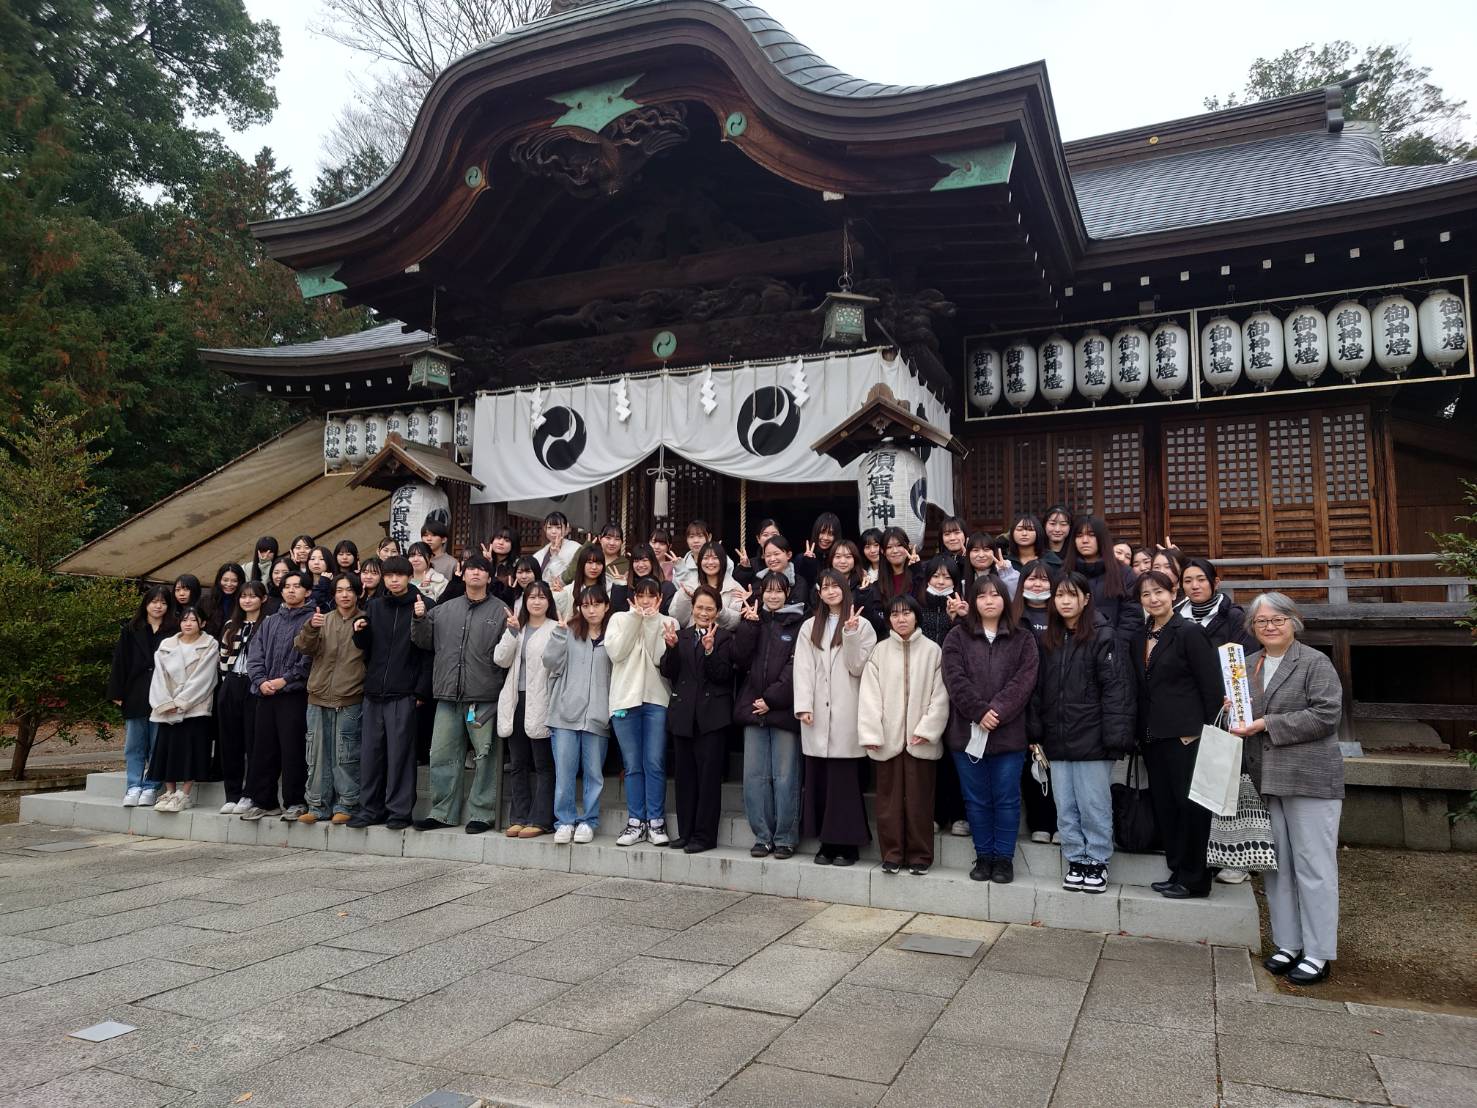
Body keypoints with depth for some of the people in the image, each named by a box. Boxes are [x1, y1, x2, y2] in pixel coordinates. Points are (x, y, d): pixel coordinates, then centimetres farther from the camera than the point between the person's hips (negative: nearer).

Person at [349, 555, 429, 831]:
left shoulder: (422, 605, -3)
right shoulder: (374, 606, 13)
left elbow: (429, 650, -6)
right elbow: (365, 647, 18)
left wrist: (422, 690, -12)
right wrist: (360, 632, -5)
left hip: (403, 694, -5)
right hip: (374, 692, 5)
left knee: (400, 753, -2)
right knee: (370, 752, 8)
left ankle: (399, 810, 6)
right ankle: (370, 808, 18)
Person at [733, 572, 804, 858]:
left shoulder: (797, 624, 1)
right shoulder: (751, 621, 14)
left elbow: (795, 667, -7)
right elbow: (740, 658, 2)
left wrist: (771, 699, -11)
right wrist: (749, 625, -7)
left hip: (783, 709, -4)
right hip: (752, 707, 4)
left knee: (785, 777, -1)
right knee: (754, 776, 4)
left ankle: (785, 838, 9)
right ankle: (762, 836, 14)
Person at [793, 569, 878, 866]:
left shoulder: (862, 625, 6)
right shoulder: (810, 627, 13)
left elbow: (858, 667, -1)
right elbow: (803, 669, 5)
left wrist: (851, 635, -12)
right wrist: (803, 705, -6)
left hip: (846, 715, -3)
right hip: (817, 714, 3)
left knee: (845, 780, -3)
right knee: (819, 780, 4)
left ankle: (846, 844, 6)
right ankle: (826, 842, 13)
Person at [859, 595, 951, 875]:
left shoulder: (933, 650, 0)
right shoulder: (880, 651, 3)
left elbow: (940, 694, -2)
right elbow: (870, 694, -1)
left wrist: (927, 729, -11)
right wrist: (870, 734, -9)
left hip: (921, 738, -1)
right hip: (887, 738, 1)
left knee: (919, 799, 5)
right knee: (889, 798, 7)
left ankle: (919, 856, 17)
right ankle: (892, 854, 18)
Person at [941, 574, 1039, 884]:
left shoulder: (1023, 640, 6)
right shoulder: (957, 637, 5)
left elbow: (1023, 681, -6)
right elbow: (955, 678, -6)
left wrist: (997, 712, -17)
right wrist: (979, 712, -16)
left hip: (1008, 734, 0)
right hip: (967, 732, 1)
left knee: (1006, 799, 5)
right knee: (977, 800, 9)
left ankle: (1004, 858, 17)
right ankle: (983, 857, 20)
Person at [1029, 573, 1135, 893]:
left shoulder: (1102, 637, -6)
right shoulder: (1048, 641, 11)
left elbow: (1116, 689, -11)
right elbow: (1038, 690, 11)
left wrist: (1115, 738, -17)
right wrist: (1035, 733, 4)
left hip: (1091, 740, -5)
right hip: (1058, 741, 5)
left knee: (1094, 806, 5)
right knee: (1065, 808, 11)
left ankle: (1097, 862, 20)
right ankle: (1076, 861, 24)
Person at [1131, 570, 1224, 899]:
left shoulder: (1189, 632, -7)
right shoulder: (1139, 639, 12)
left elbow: (1211, 685, -10)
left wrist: (1206, 730, -12)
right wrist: (1140, 731, 8)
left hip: (1185, 734, -7)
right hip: (1152, 735, 7)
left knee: (1190, 804, 0)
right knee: (1164, 805, 11)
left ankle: (1192, 879, 10)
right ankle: (1176, 870, 21)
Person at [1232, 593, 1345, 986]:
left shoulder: (1315, 663, -5)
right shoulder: (1248, 665, 14)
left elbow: (1327, 715, -15)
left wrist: (1267, 724, -18)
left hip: (1309, 777, -6)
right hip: (1264, 780, 6)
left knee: (1313, 865, 0)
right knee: (1275, 864, 12)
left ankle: (1317, 953, 10)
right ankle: (1287, 944, 24)